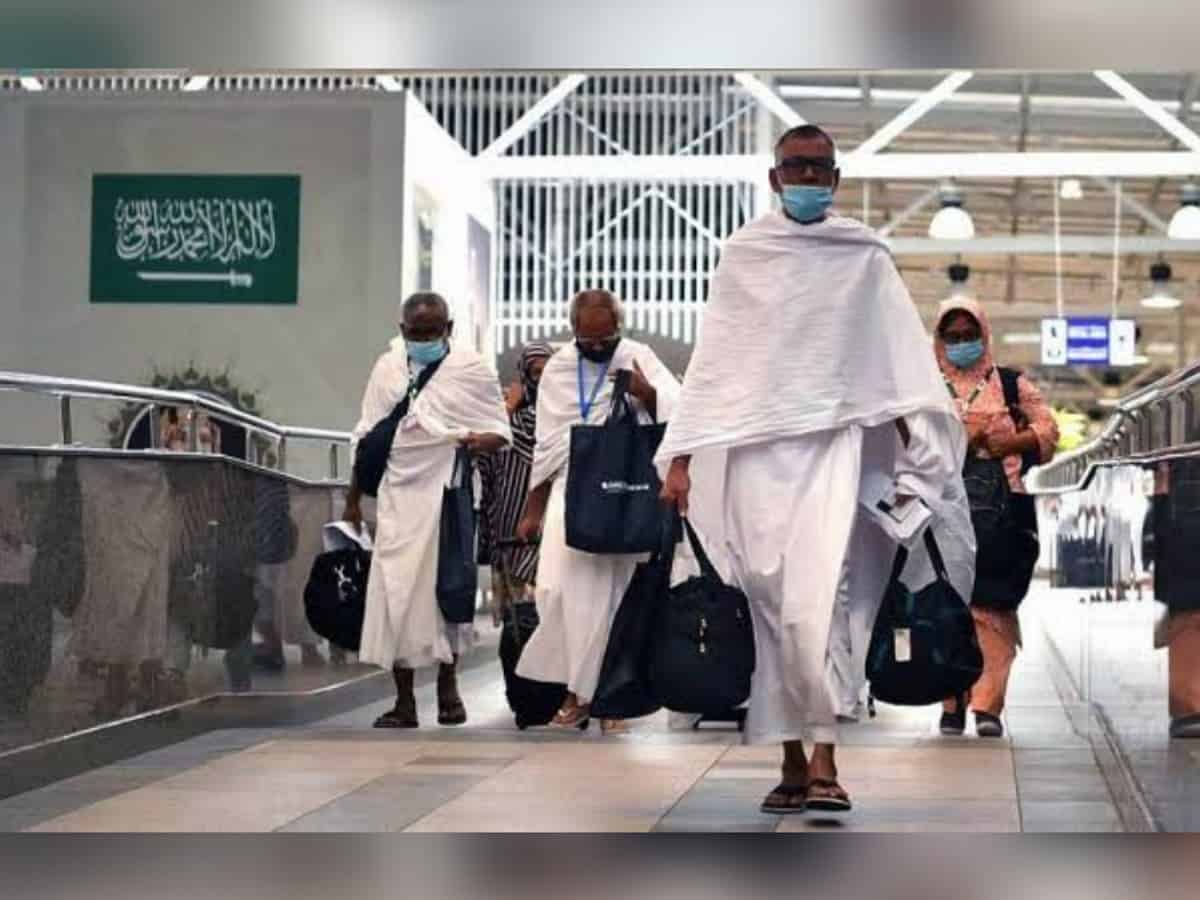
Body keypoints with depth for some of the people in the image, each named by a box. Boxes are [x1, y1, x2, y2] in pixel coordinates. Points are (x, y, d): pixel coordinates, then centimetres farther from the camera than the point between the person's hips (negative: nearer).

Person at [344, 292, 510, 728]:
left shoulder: (471, 368, 2)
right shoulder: (387, 369, 10)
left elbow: (500, 428, 4)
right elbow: (367, 438, 15)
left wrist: (485, 440, -20)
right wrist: (353, 499, 13)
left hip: (449, 493, -2)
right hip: (399, 495, 2)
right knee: (395, 592, -3)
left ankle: (448, 686, 16)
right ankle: (404, 700, 3)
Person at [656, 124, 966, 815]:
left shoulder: (865, 256, 8)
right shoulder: (743, 254, 11)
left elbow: (900, 355, 3)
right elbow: (711, 359, 9)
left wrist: (915, 449, -8)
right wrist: (681, 457, 4)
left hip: (835, 441, -2)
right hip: (755, 447, 2)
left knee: (814, 601, -18)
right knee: (768, 605, 1)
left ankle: (825, 760, -15)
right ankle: (793, 761, 8)